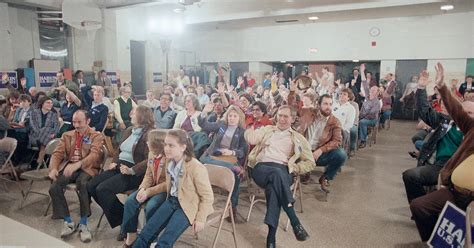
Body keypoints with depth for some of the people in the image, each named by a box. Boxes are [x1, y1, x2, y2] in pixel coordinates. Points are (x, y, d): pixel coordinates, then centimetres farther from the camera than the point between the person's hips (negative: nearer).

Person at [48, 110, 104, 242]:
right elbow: (57, 153, 9)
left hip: (86, 168, -4)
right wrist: (53, 168, -13)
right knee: (54, 187, -23)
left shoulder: (96, 136, 4)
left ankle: (83, 224, -20)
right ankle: (68, 222, -5)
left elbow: (94, 155, -12)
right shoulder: (67, 135, 19)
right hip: (68, 167, 4)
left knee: (82, 184, -36)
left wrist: (77, 164, -30)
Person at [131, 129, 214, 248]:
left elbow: (207, 197, -16)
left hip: (188, 206, -7)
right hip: (172, 200, 7)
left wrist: (200, 219, -18)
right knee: (145, 233, -4)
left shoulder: (196, 168, -24)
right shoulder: (169, 161, -1)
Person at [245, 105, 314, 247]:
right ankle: (295, 222, -35)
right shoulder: (267, 130, 26)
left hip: (282, 170, 0)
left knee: (273, 187, -38)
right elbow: (251, 139, 6)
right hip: (261, 168, 0)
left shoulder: (298, 138, 22)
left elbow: (310, 163, 15)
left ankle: (271, 235, -37)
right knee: (276, 173, -37)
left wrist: (292, 168, 1)